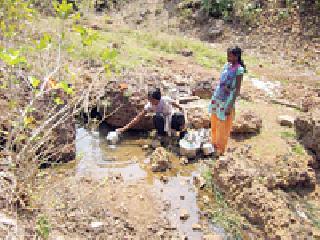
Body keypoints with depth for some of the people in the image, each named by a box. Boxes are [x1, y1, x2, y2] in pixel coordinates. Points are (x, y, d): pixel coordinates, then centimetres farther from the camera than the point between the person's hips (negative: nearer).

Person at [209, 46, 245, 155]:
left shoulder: (239, 69, -14)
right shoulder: (226, 65, 6)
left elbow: (237, 90, -15)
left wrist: (230, 106, -18)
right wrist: (213, 97, 13)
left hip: (226, 101, -7)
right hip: (217, 99, 7)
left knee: (223, 127, 7)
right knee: (214, 124, 18)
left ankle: (220, 149, 23)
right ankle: (214, 144, 36)